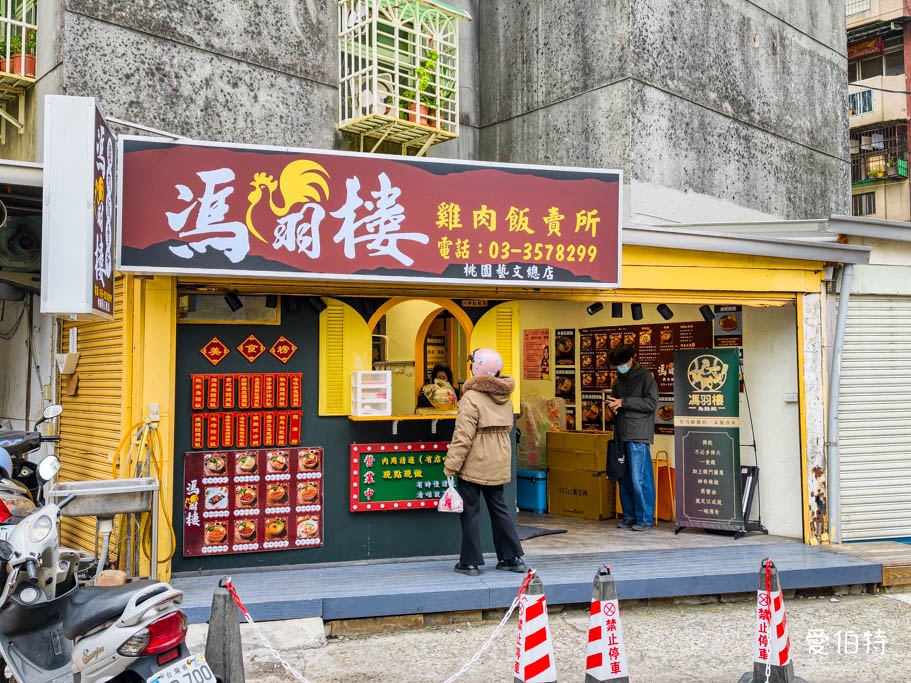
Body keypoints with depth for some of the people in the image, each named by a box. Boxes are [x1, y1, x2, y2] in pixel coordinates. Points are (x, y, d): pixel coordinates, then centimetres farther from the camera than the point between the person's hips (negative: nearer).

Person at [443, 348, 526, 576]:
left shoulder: (471, 398, -15)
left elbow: (462, 437, -18)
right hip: (499, 465, 7)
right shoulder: (505, 398, 8)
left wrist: (451, 466, -15)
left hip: (474, 465, -7)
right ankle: (513, 557, 18)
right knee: (499, 508, 15)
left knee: (470, 512, 3)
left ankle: (470, 562, 8)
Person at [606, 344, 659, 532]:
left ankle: (646, 518, 0)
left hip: (639, 437, -7)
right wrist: (614, 407, 5)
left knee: (639, 479, -8)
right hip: (621, 435, 7)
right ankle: (629, 515, 18)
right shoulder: (619, 381, 18)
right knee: (624, 478, 9)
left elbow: (652, 403, -13)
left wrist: (624, 402, -15)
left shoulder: (645, 377, -3)